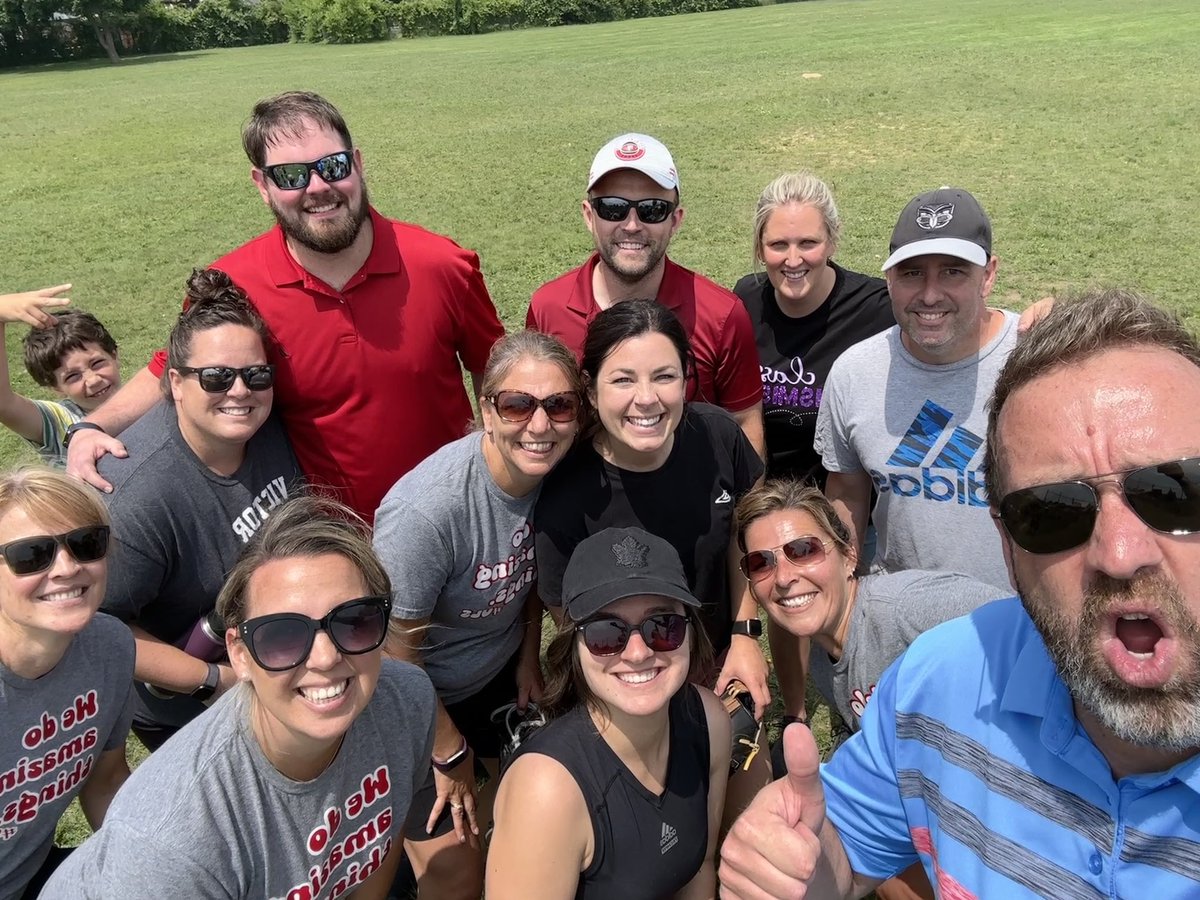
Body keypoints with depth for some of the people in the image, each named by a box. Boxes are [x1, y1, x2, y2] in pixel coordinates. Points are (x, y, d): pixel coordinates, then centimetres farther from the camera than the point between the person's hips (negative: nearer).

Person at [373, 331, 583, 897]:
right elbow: (397, 656, -23)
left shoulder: (555, 471, -17)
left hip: (500, 673, 6)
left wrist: (529, 658, 8)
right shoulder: (424, 510, -35)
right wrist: (451, 754, -10)